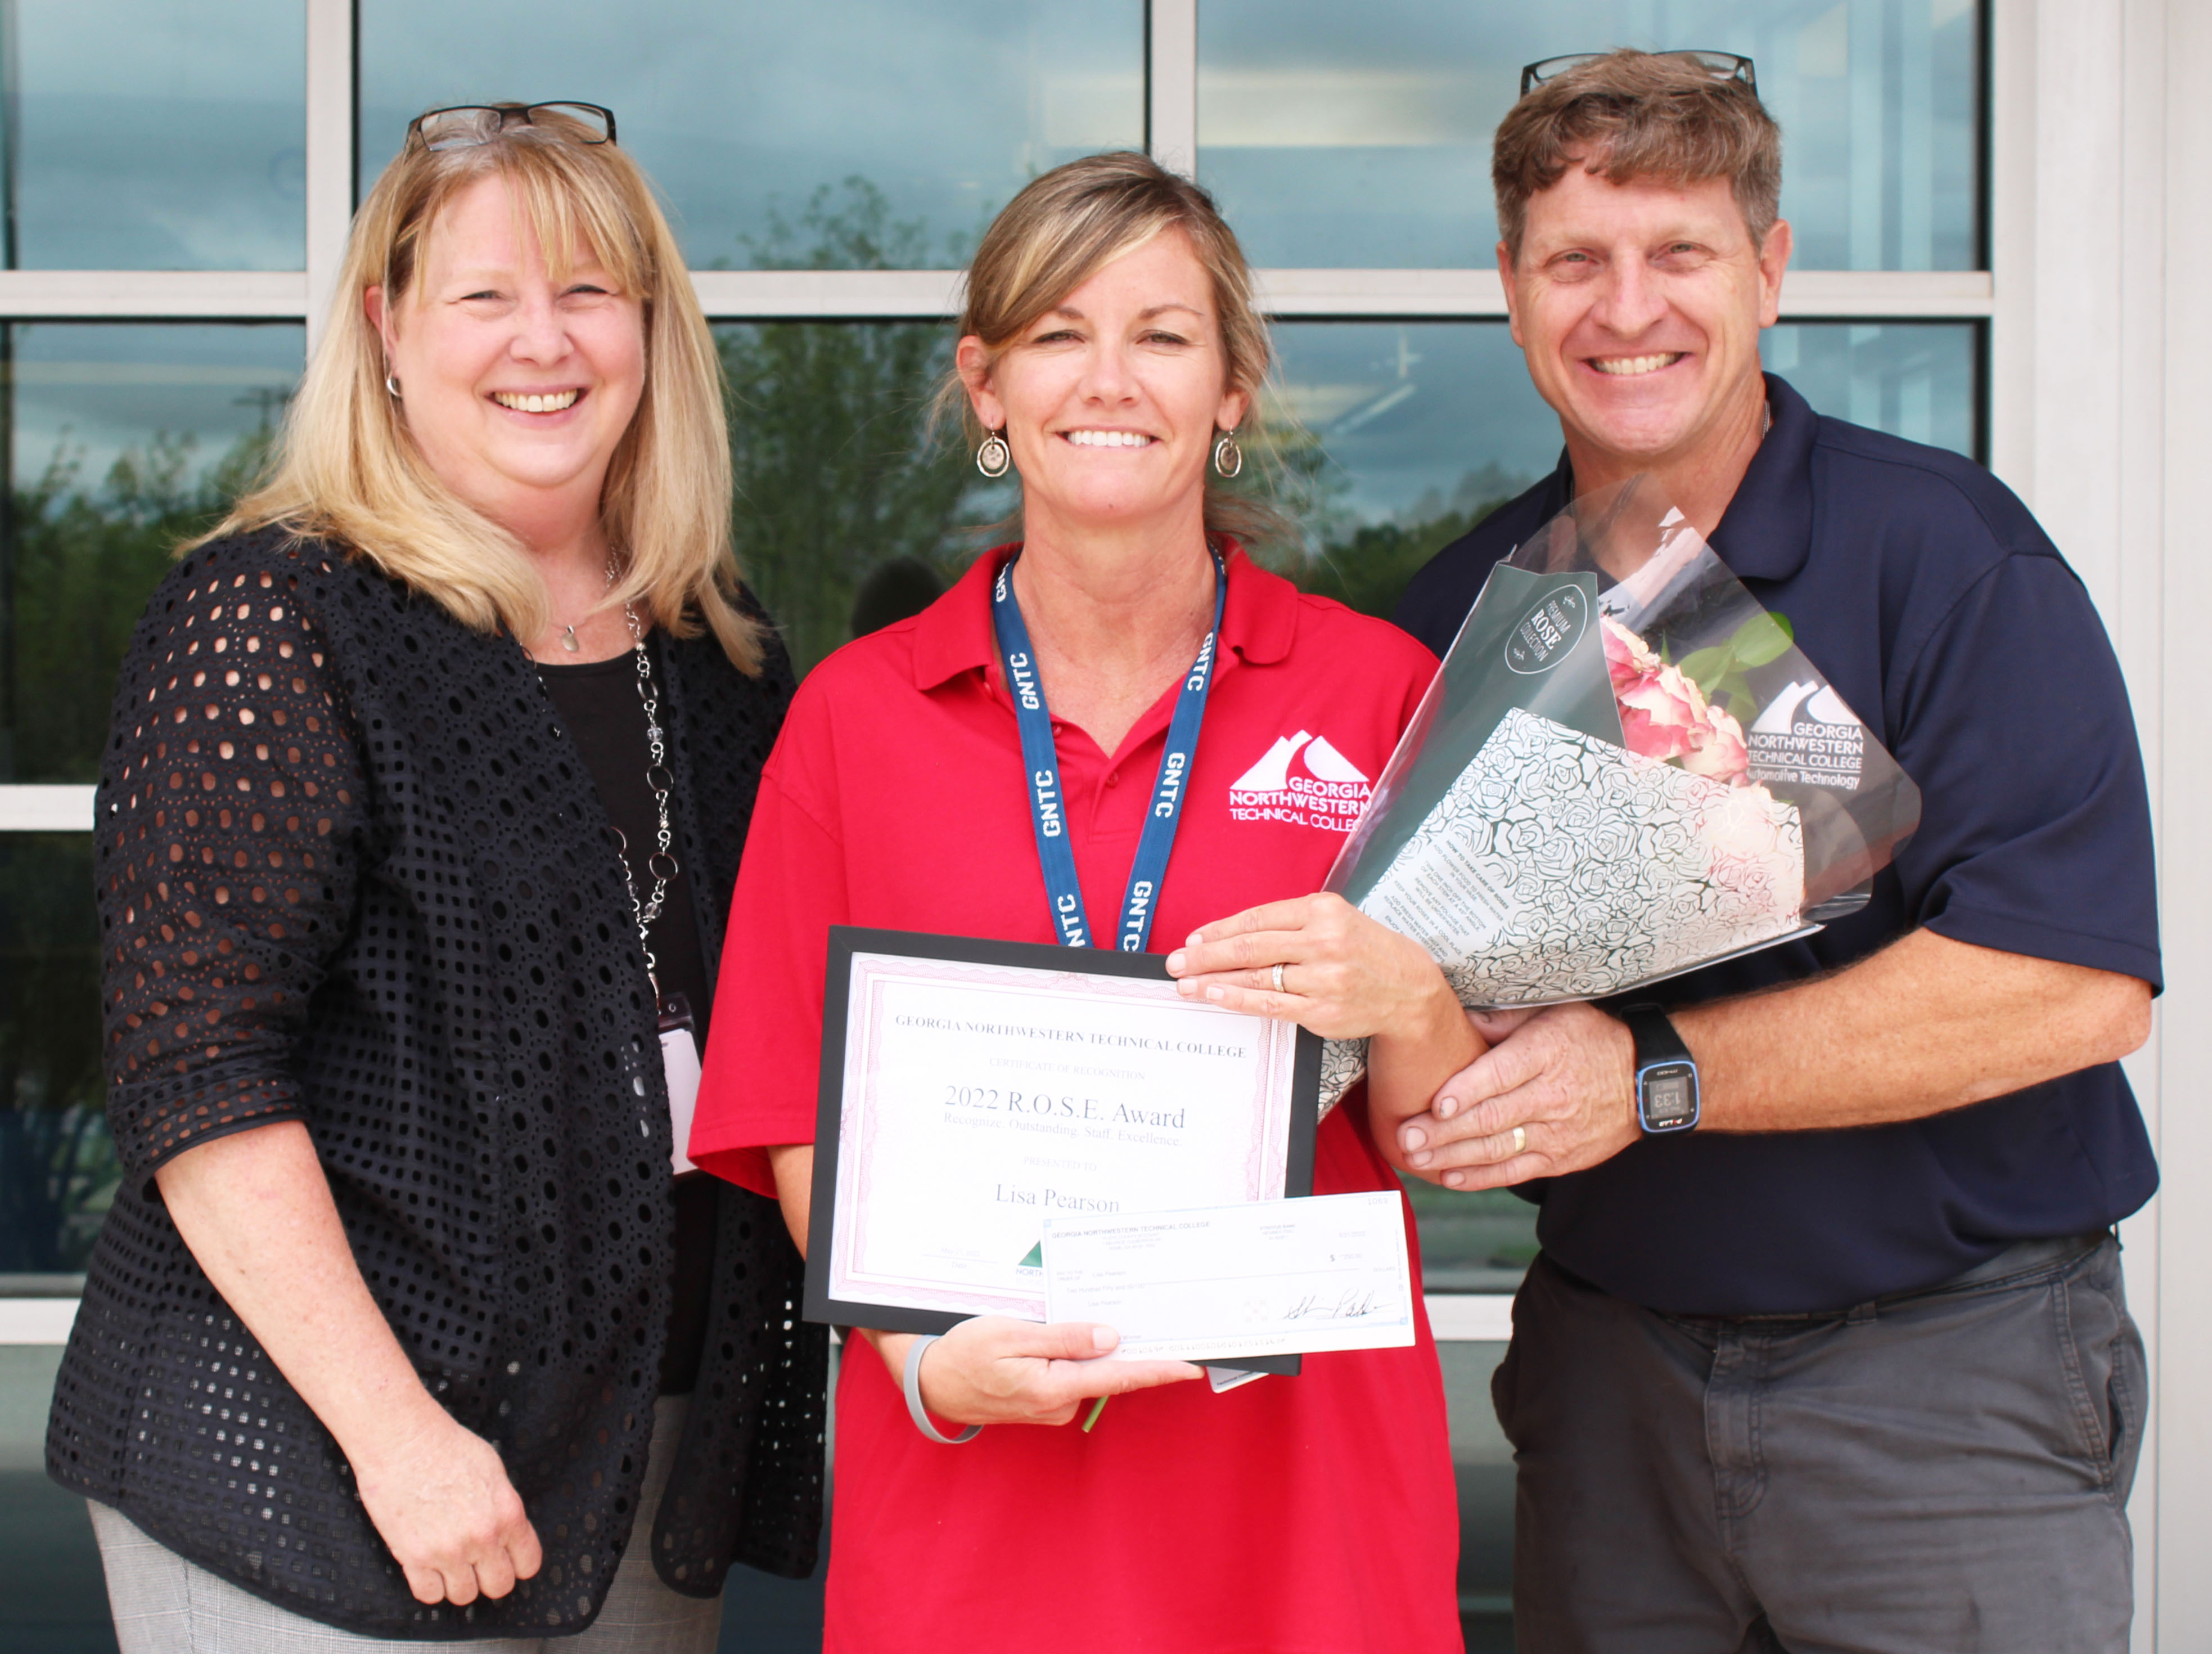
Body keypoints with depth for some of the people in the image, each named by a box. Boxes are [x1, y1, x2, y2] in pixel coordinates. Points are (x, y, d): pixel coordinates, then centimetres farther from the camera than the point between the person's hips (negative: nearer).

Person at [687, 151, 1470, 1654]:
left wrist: (1409, 1002, -18)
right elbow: (804, 1130, 4)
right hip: (967, 1493, 0)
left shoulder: (1378, 688, 1)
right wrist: (923, 1353, -13)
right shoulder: (855, 715, 2)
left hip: (1302, 1481, 0)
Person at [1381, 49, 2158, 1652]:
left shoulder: (1944, 548, -10)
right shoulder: (1460, 612, 5)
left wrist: (1654, 1074, -21)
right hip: (1609, 1374, 4)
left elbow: (2077, 979, -19)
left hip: (1946, 1371, -3)